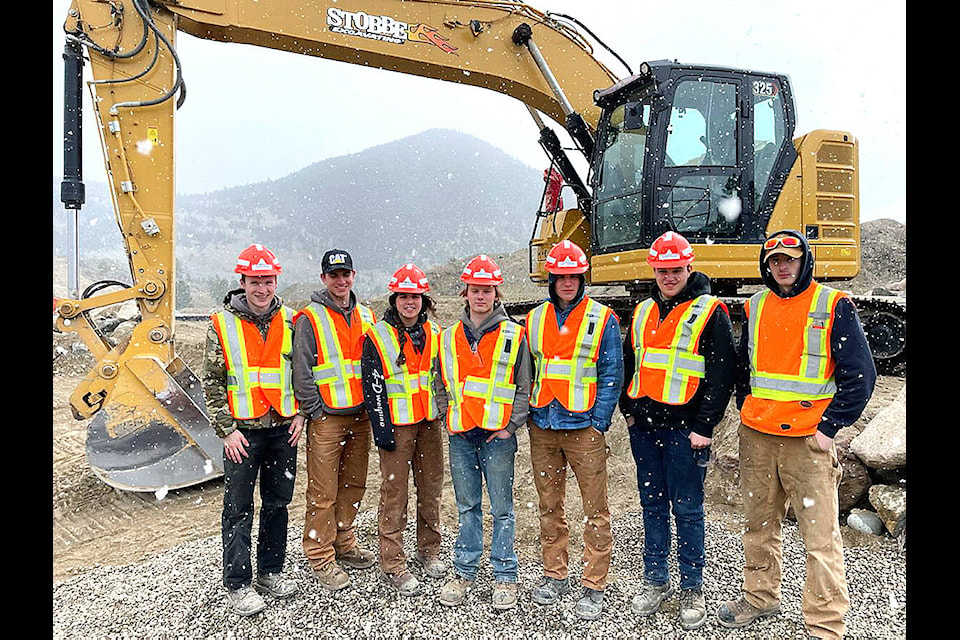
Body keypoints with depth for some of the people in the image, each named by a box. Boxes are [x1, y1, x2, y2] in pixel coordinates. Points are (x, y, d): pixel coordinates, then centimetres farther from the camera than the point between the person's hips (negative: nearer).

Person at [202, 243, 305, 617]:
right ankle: (237, 585, 16)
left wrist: (300, 414, 3)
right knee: (238, 509, 3)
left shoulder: (290, 321, 3)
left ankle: (270, 572, 28)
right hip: (243, 431, -3)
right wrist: (226, 429, -7)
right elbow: (212, 382, -3)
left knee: (277, 502, 12)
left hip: (283, 429, 3)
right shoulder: (222, 324, -4)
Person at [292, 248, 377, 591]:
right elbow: (301, 371, -8)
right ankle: (320, 557, 14)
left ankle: (344, 543, 31)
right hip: (326, 419, -5)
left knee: (354, 484, 15)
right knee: (323, 492, 0)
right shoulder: (309, 319, -6)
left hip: (360, 416, 6)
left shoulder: (366, 316, 11)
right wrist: (315, 411, -9)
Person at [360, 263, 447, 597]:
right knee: (394, 492, -1)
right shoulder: (377, 336, -5)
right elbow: (372, 386, -8)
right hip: (397, 425, -4)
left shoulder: (434, 334, 9)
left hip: (430, 422, 5)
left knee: (431, 487, 12)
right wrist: (381, 428, -12)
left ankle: (429, 551, 29)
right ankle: (393, 563, 10)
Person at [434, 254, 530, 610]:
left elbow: (524, 387, 0)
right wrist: (449, 418, 6)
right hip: (460, 437, 3)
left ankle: (504, 576, 19)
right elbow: (441, 384, 16)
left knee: (501, 508, 5)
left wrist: (510, 426, -7)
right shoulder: (449, 337, 10)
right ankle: (464, 572, 27)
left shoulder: (514, 336, 0)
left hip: (498, 436, -3)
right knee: (466, 506, 14)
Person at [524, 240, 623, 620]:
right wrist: (528, 414, 6)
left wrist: (599, 422, -10)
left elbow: (612, 376, -4)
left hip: (584, 428, -4)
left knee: (595, 511, 3)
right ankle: (554, 575, 30)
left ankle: (594, 588, 16)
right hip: (542, 428, 4)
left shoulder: (603, 319, -2)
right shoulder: (534, 320, 9)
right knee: (549, 507, 14)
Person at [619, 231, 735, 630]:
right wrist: (628, 410, 11)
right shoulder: (643, 311, 13)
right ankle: (656, 582, 27)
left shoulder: (710, 312, -5)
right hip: (644, 428, 5)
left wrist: (704, 427, -12)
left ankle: (692, 590, 20)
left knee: (687, 510, 4)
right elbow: (629, 363, 19)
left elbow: (722, 374, -8)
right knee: (652, 505, 13)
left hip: (685, 430, -5)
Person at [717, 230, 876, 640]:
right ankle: (760, 597, 33)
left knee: (820, 536, 0)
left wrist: (829, 427, -9)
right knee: (759, 525, 16)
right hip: (756, 437, 5)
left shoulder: (834, 306, -4)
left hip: (809, 438, -4)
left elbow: (860, 374, -6)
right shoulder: (755, 307, 10)